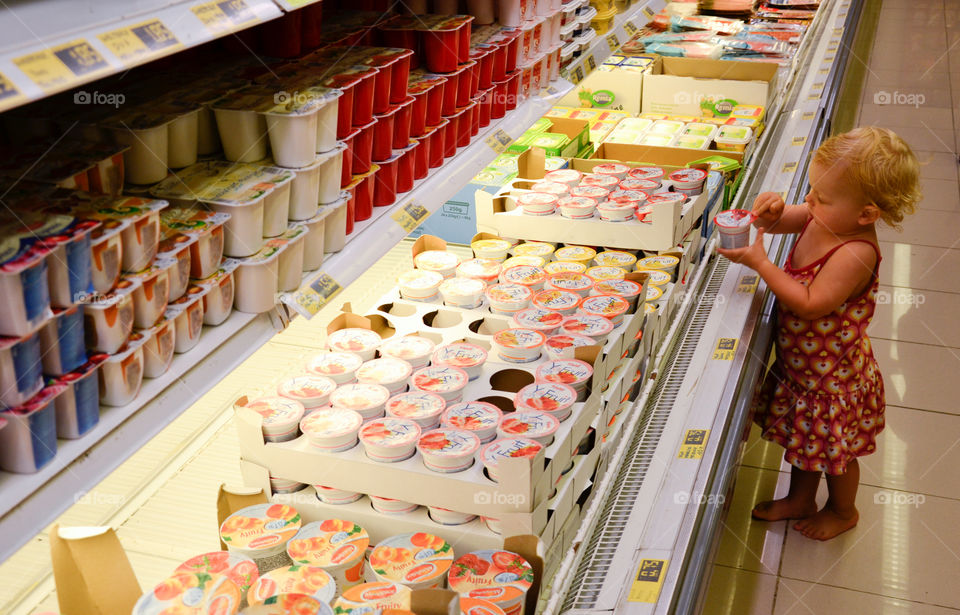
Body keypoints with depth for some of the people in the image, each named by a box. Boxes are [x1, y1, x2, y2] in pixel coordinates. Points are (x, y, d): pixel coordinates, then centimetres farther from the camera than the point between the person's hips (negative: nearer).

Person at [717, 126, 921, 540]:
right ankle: (800, 500, 49)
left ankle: (843, 511, 43)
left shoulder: (855, 255, -34)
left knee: (833, 447, 17)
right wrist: (773, 211, -21)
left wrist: (760, 264, -33)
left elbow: (810, 304, -34)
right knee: (805, 436, 26)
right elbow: (780, 221, 3)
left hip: (832, 371, -8)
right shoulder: (821, 219, -11)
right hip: (798, 358, 8)